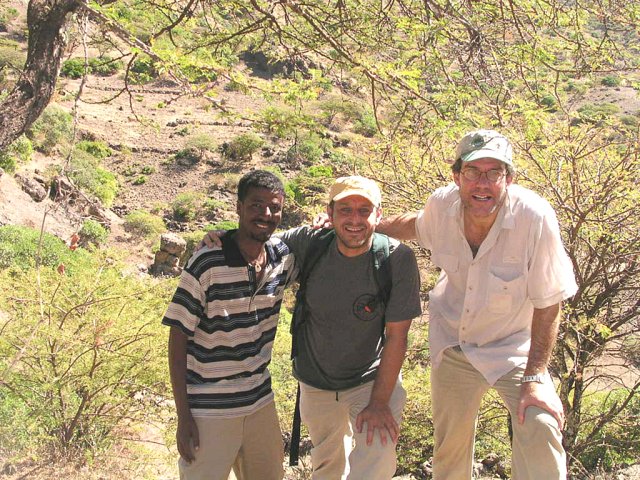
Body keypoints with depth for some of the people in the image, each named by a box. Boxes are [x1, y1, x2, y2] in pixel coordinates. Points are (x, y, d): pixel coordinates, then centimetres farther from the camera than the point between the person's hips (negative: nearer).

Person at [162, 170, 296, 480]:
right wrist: (183, 417, -13)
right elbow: (178, 338, -12)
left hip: (261, 402, 5)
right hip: (210, 411, -5)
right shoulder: (207, 263, -17)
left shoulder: (283, 256, -2)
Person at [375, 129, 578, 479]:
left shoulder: (535, 217, -30)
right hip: (452, 342, 3)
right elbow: (416, 225, 9)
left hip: (513, 345, -3)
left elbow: (547, 304, -21)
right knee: (449, 444, 16)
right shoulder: (442, 204, -18)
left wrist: (534, 377, -23)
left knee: (540, 427, -25)